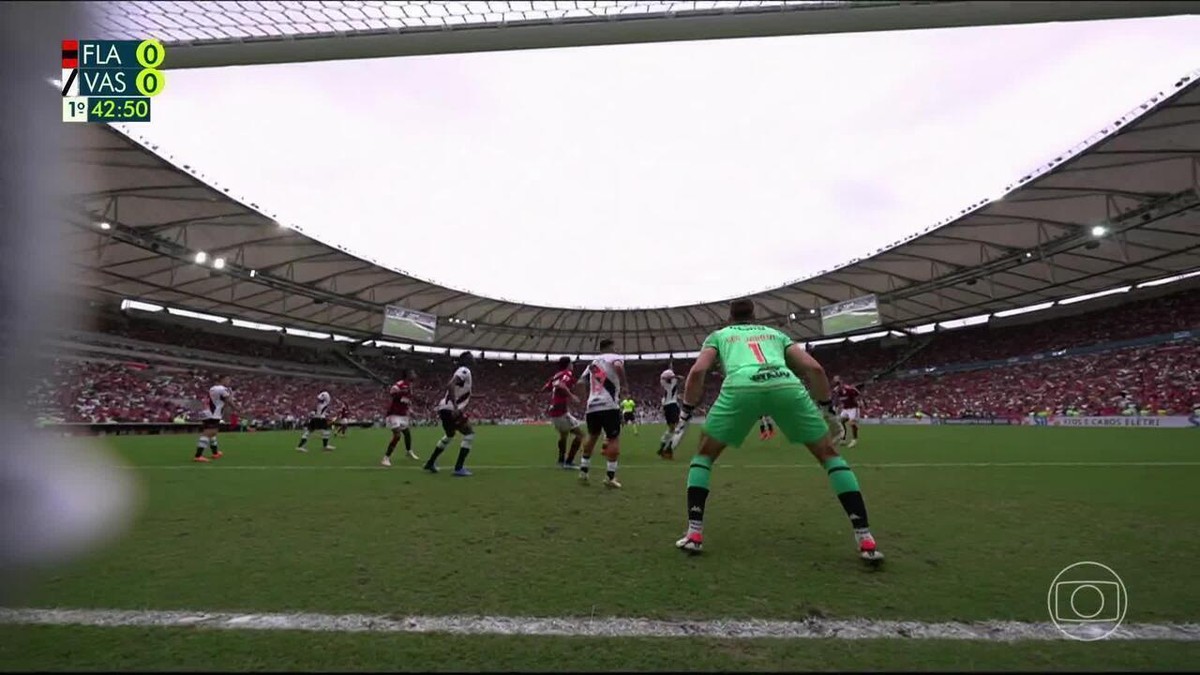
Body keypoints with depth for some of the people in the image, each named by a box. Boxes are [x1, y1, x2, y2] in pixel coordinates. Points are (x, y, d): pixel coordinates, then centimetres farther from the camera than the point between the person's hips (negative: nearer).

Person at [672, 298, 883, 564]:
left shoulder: (718, 335, 34)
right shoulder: (776, 333, 38)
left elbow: (696, 373, 16)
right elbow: (815, 369, 26)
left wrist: (685, 415, 23)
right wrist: (828, 409, 35)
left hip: (740, 388, -1)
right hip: (786, 385, 2)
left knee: (704, 455, 20)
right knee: (830, 454, 21)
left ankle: (694, 534, 10)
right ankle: (865, 540, 13)